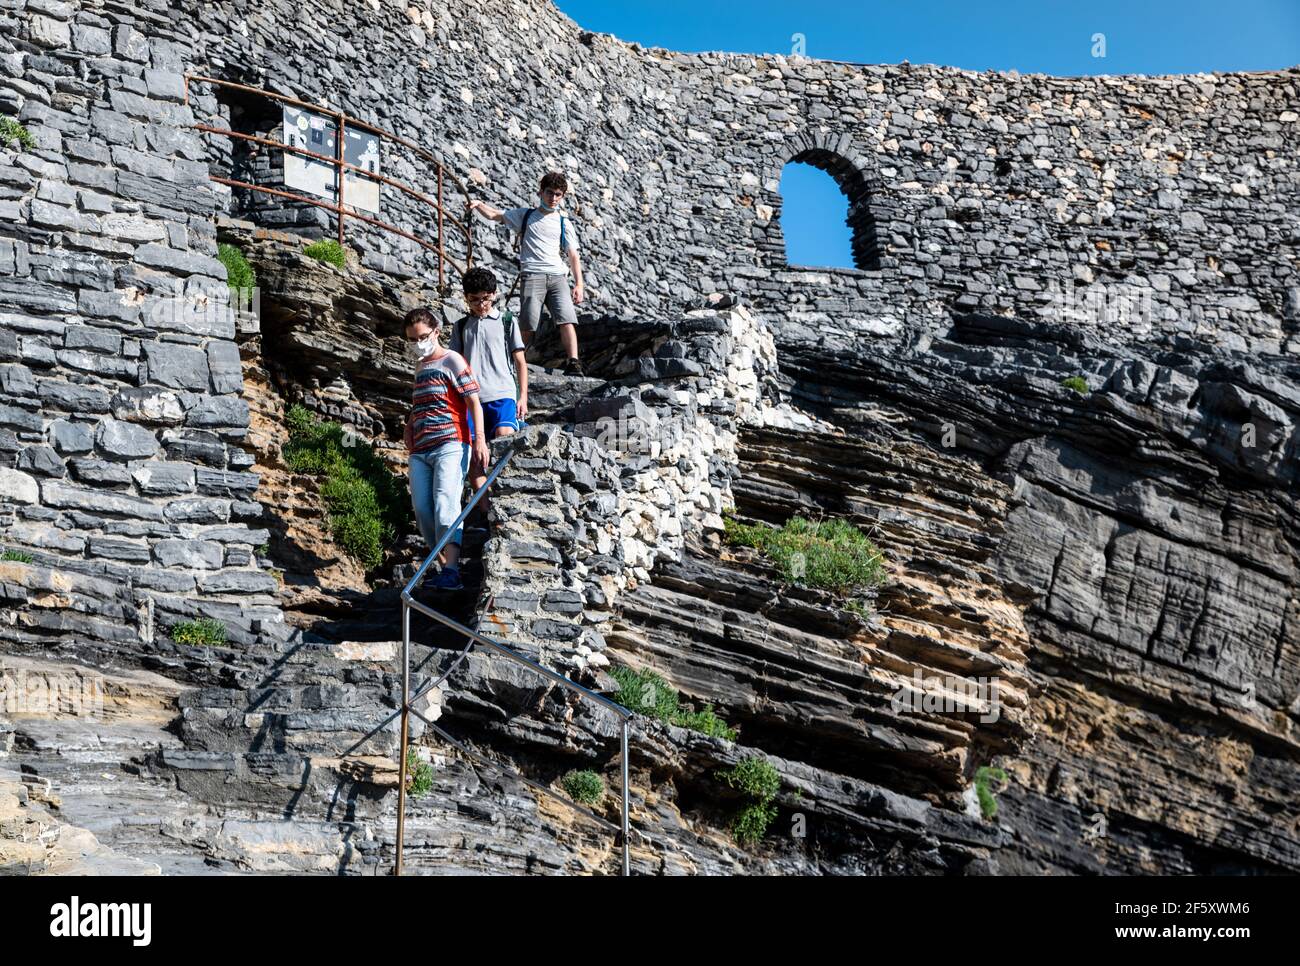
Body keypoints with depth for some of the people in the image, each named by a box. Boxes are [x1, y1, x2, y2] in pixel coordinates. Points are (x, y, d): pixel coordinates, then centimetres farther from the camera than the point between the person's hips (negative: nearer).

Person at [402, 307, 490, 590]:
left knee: (445, 503, -21)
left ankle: (451, 572, -30)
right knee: (422, 509, 0)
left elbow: (473, 401, -6)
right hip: (420, 450, 8)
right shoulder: (420, 367, 24)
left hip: (450, 444, -8)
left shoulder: (452, 360, 1)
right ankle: (444, 563, 9)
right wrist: (409, 427, 17)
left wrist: (480, 438, -16)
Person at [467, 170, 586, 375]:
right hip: (532, 275, -2)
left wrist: (579, 285, 4)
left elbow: (573, 256, 14)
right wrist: (478, 204, -7)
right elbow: (494, 215, 14)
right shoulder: (525, 215, 16)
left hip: (558, 276, 2)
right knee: (528, 325, -11)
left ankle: (573, 362, -22)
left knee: (567, 319, -16)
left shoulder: (564, 223, 18)